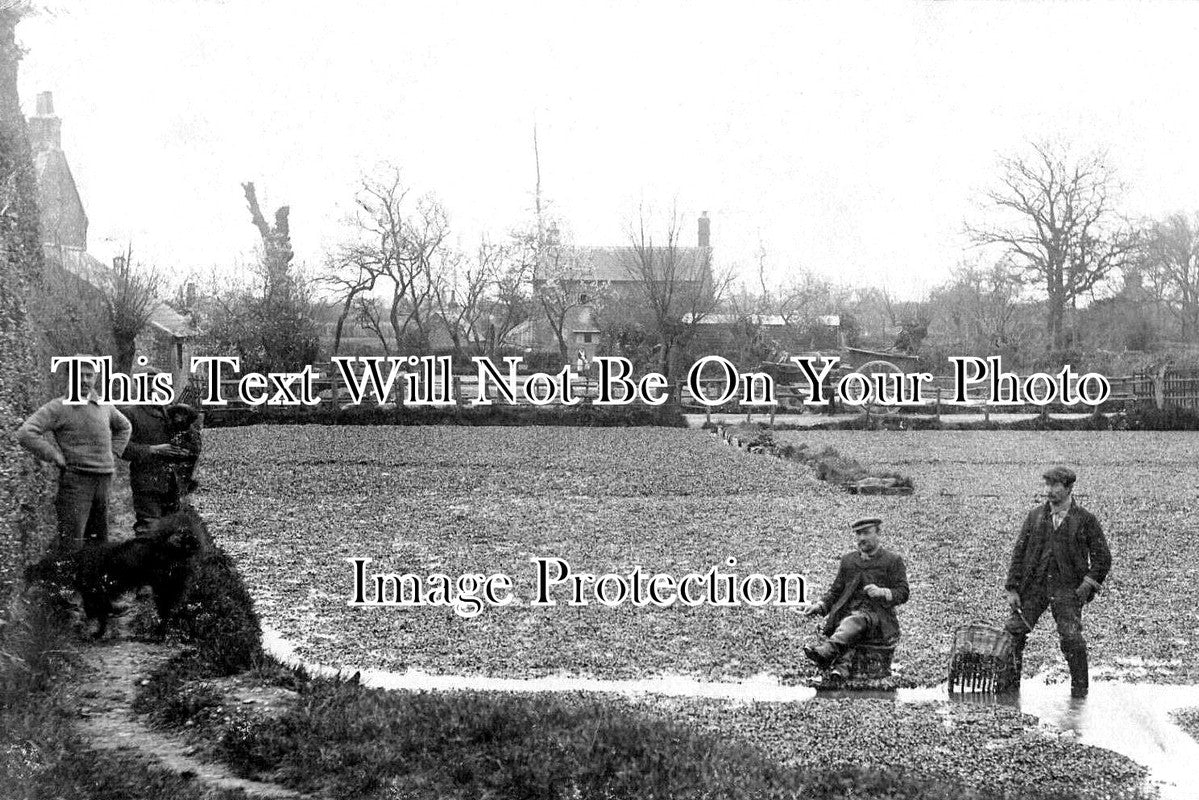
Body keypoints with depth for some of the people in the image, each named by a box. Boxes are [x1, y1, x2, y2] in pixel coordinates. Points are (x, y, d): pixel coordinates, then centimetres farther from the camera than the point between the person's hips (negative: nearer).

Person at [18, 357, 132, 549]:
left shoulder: (104, 405, 12)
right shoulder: (58, 407, -5)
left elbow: (123, 426, 32)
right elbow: (25, 433, -14)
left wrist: (114, 453, 18)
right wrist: (53, 456, -13)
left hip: (104, 480, 6)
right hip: (75, 480, -6)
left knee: (100, 541, 11)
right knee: (72, 546, -11)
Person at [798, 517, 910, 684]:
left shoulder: (893, 560, 11)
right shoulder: (848, 560, 24)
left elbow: (903, 593, 3)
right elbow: (835, 591, 24)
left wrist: (882, 592, -17)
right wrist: (818, 606, 5)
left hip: (877, 615, -4)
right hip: (846, 612, 4)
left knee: (854, 621, -38)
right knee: (847, 632, -32)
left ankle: (827, 651, -63)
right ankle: (841, 667, -58)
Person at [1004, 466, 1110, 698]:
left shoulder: (1085, 519, 1)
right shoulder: (1035, 516, 9)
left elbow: (1102, 557, 5)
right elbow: (1019, 552, 8)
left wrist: (1089, 583, -9)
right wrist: (1012, 588, 1)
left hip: (1067, 587, -3)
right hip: (1033, 585, 3)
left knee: (1071, 638, -13)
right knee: (1013, 632, -3)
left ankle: (1080, 688, 5)